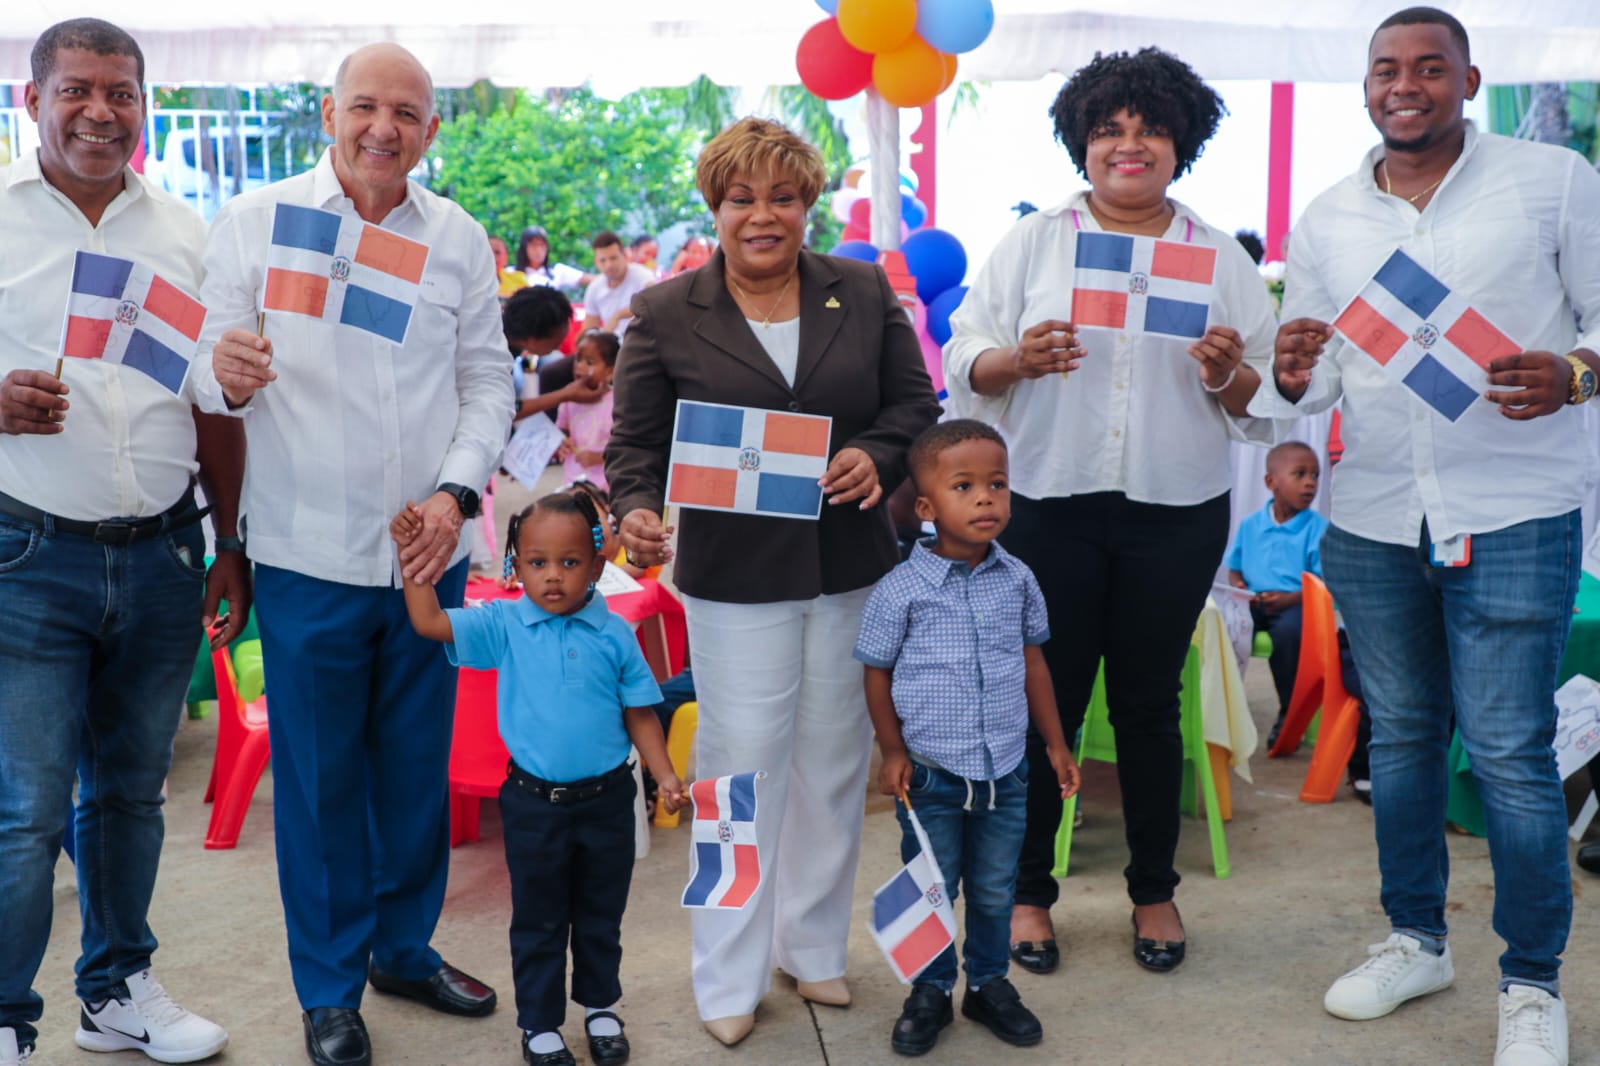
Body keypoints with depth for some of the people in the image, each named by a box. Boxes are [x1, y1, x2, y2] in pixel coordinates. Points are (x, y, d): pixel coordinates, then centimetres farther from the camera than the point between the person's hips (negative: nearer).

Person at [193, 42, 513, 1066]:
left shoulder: (461, 237, 6)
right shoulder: (255, 220, -1)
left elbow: (487, 380, 7)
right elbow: (210, 368, -3)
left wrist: (456, 492, -7)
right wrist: (227, 375, -27)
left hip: (429, 552, 3)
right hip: (310, 554, -3)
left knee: (418, 765, 14)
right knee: (319, 778, 6)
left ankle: (405, 947, 34)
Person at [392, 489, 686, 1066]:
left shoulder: (614, 634, -7)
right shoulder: (504, 626, -7)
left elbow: (639, 713, -1)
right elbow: (430, 622, -13)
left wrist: (665, 776, -8)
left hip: (606, 799, 1)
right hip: (534, 802, -1)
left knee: (601, 915, 18)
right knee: (538, 921, 12)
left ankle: (600, 1006, 38)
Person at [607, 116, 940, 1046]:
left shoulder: (865, 293, 5)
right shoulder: (666, 314, -1)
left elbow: (916, 403, 7)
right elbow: (638, 440, 1)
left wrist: (878, 454, -13)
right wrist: (639, 508, -19)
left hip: (851, 572, 3)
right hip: (735, 577, -3)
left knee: (834, 762, 13)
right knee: (743, 768, 1)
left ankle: (814, 944, 31)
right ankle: (732, 977, 17)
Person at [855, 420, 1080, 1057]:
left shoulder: (1017, 580, -1)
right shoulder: (900, 590, -12)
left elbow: (1033, 660, 10)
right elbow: (877, 674, -3)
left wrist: (1056, 743, 11)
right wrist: (893, 752, -7)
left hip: (1005, 771, 3)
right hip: (931, 773, -3)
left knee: (995, 890, 16)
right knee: (931, 891, 11)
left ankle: (989, 983, 35)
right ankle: (931, 992, 29)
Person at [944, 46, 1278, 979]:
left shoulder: (1221, 256, 7)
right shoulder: (1033, 242, 5)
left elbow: (1263, 400, 6)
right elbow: (965, 362, 0)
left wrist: (1228, 373, -15)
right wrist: (1020, 358, -19)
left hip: (1176, 515, 1)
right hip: (1051, 506, -1)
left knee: (1149, 701, 10)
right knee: (1046, 700, 4)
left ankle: (1155, 892, 26)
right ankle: (1029, 892, 19)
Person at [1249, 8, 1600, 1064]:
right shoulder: (1326, 219, 9)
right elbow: (1313, 380, 11)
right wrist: (1293, 376, -12)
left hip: (1514, 516, -4)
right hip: (1371, 521, 4)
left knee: (1510, 752, -4)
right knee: (1400, 735, 15)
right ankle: (1416, 939, 31)